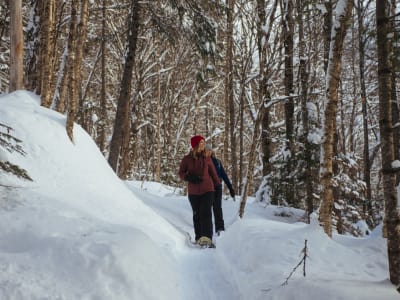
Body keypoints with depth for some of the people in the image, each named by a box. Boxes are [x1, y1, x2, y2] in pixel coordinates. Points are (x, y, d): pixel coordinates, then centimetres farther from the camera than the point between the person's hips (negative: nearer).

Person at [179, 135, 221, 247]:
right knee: (197, 215, 9)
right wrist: (190, 177, -17)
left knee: (206, 213, -13)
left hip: (207, 190, 0)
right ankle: (199, 238, 20)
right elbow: (181, 173, 3)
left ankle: (207, 238, -19)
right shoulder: (187, 159, 0)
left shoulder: (207, 159, 3)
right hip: (193, 192, 1)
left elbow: (213, 173, 11)